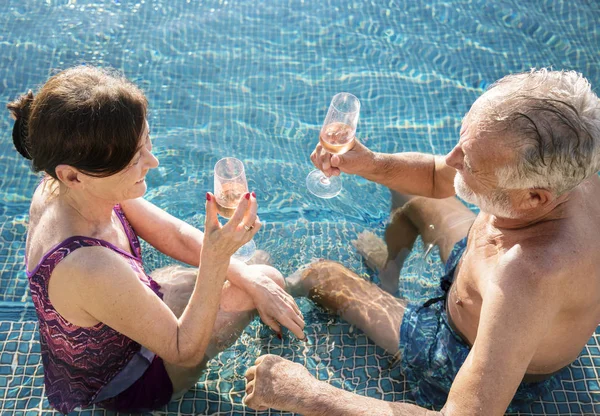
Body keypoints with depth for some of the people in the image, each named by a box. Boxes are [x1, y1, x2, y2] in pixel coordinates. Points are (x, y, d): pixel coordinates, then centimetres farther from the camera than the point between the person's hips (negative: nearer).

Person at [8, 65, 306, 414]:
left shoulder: (64, 187, -20)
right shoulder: (89, 267, -45)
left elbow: (173, 234, -8)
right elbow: (185, 351, -30)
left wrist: (251, 281, -14)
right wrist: (215, 257, -40)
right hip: (120, 381, -6)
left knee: (264, 279, 12)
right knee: (270, 277, 1)